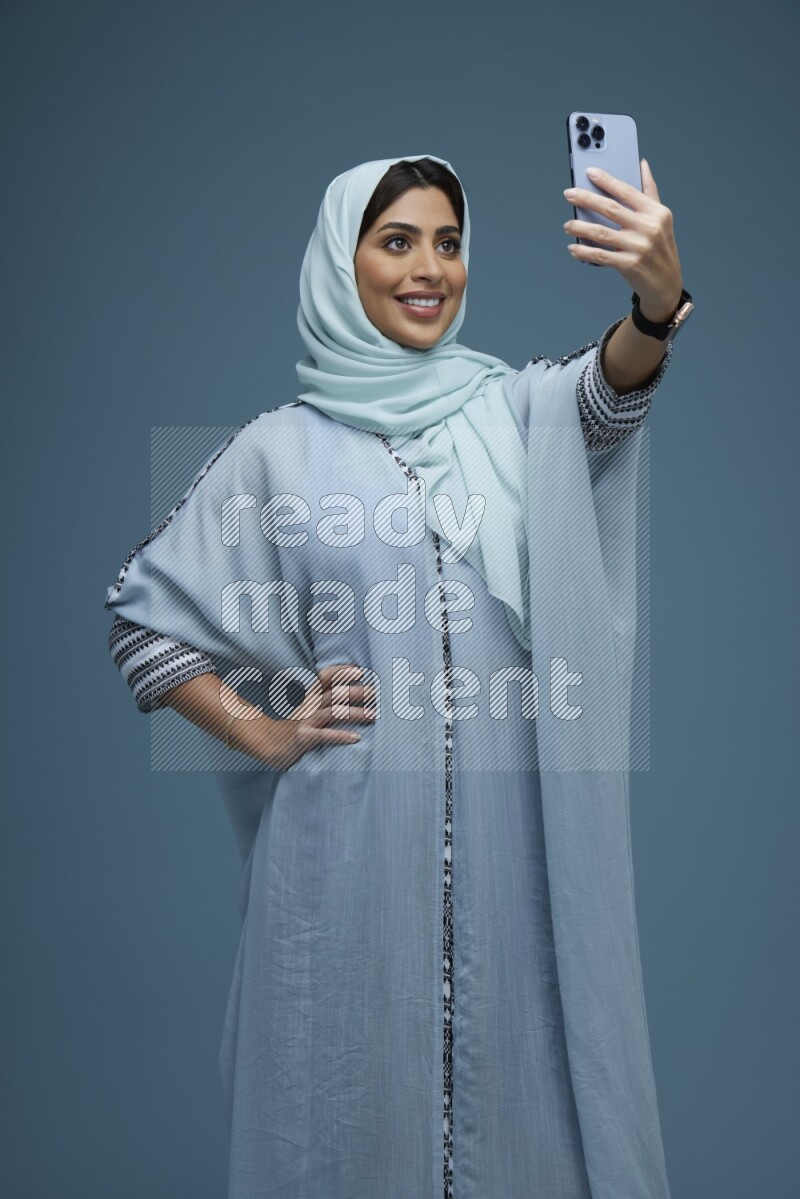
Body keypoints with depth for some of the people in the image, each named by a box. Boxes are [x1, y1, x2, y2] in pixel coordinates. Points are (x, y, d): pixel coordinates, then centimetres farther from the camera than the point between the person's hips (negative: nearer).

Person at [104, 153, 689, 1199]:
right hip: (353, 830, -1)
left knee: (514, 1065, 9)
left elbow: (609, 389, -18)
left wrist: (658, 302, -39)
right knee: (359, 1077, 7)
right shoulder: (282, 447, 2)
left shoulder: (512, 410, 5)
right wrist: (262, 735, -1)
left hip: (513, 825, 1)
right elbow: (142, 611, 8)